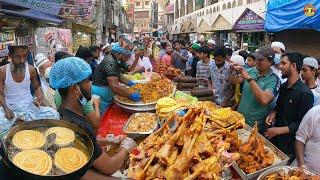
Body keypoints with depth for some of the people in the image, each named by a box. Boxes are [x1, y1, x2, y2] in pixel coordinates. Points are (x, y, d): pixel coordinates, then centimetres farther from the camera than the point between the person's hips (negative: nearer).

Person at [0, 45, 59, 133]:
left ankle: (20, 120, -11)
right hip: (10, 107, -2)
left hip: (29, 106, 2)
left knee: (54, 114, -22)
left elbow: (37, 87, 12)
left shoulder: (31, 70, -4)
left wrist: (40, 96, -11)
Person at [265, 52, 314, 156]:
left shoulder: (305, 93, -20)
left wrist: (279, 130, -23)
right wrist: (273, 114, -2)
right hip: (275, 137, 6)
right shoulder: (283, 86, 3)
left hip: (289, 143, -6)